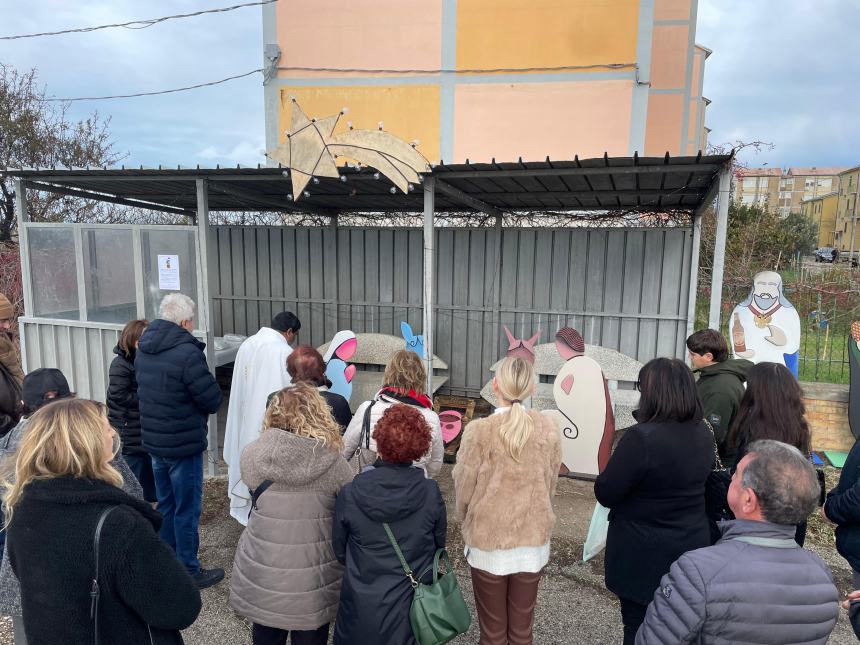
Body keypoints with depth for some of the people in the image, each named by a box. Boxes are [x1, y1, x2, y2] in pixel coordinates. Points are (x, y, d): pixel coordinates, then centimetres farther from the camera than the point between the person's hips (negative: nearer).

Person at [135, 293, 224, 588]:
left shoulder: (142, 351, 3)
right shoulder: (187, 354, -24)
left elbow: (144, 391, 12)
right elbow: (213, 400, -18)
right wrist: (201, 408, 3)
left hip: (153, 440, 8)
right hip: (183, 444, -8)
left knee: (165, 504, 21)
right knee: (187, 509, 5)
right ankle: (188, 572, 17)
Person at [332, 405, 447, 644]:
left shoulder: (349, 494, -17)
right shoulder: (431, 493, -17)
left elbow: (339, 550, -3)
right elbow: (439, 544, -2)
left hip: (360, 609, 0)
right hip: (411, 607, 1)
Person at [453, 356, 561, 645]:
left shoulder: (480, 430, -17)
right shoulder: (548, 428, -7)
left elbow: (463, 489, -7)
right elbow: (550, 485, 5)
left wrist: (470, 521, 14)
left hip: (488, 541, -3)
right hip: (533, 540, 3)